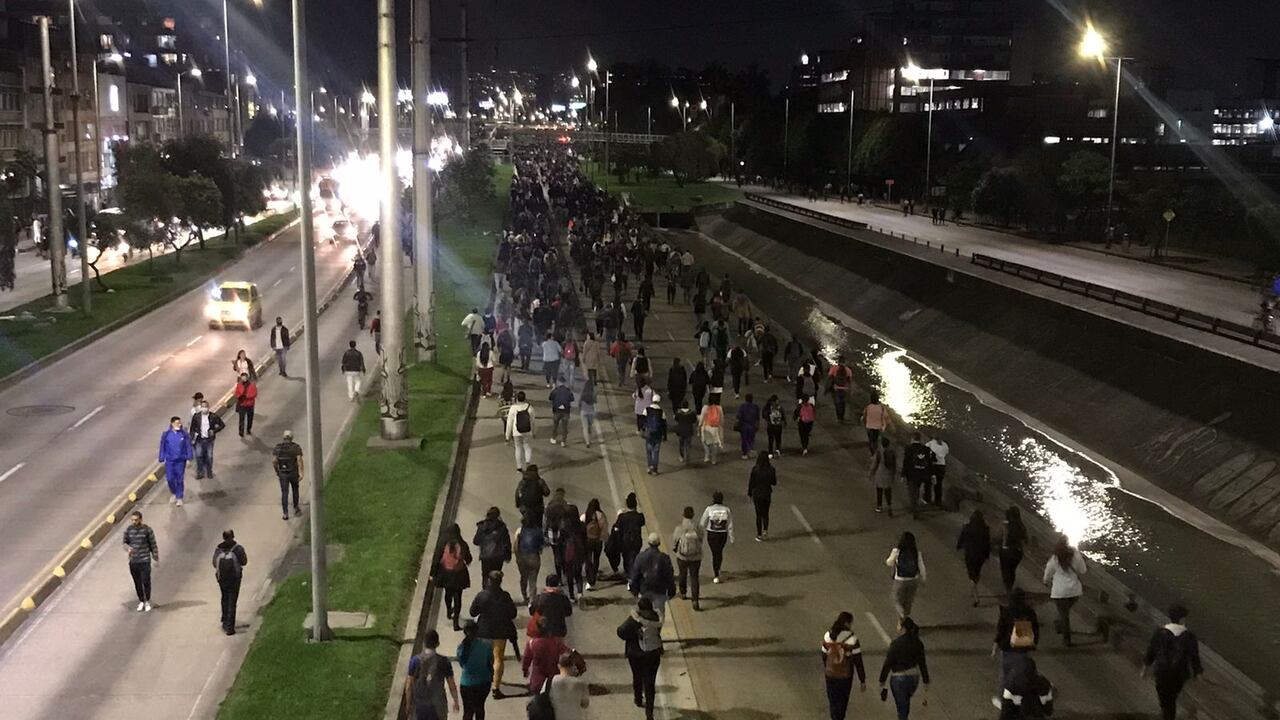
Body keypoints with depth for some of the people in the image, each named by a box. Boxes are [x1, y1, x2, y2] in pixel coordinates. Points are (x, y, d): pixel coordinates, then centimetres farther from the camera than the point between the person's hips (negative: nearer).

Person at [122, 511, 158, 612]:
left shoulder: (147, 530, -5)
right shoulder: (128, 530, 2)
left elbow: (153, 545, 1)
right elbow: (125, 542, 13)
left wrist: (156, 559, 4)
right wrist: (128, 548, -12)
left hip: (145, 561, -3)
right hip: (133, 561, 3)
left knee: (146, 582, -6)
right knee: (137, 583, 9)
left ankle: (147, 602, 14)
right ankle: (141, 601, 26)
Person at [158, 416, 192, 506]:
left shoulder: (184, 434, -6)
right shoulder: (166, 434, -6)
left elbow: (188, 446, 0)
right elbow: (162, 447, 2)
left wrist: (189, 458, -2)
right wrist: (161, 459, 3)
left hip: (181, 460, -1)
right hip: (169, 460, 1)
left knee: (179, 480, 4)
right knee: (170, 479, 3)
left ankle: (179, 498, 18)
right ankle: (174, 493, 30)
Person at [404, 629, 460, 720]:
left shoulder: (415, 660, -9)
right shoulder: (444, 661, -9)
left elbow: (409, 685, -7)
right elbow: (452, 686, -3)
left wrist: (408, 703, 6)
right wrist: (456, 702, 12)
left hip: (419, 705, 1)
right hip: (437, 706, -1)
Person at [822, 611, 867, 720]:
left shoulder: (828, 636, -6)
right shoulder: (852, 640, -18)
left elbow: (824, 656, 5)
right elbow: (858, 662, -14)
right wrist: (862, 680, -5)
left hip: (830, 675, 3)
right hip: (845, 676, -3)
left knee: (833, 701, 19)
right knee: (842, 703, 15)